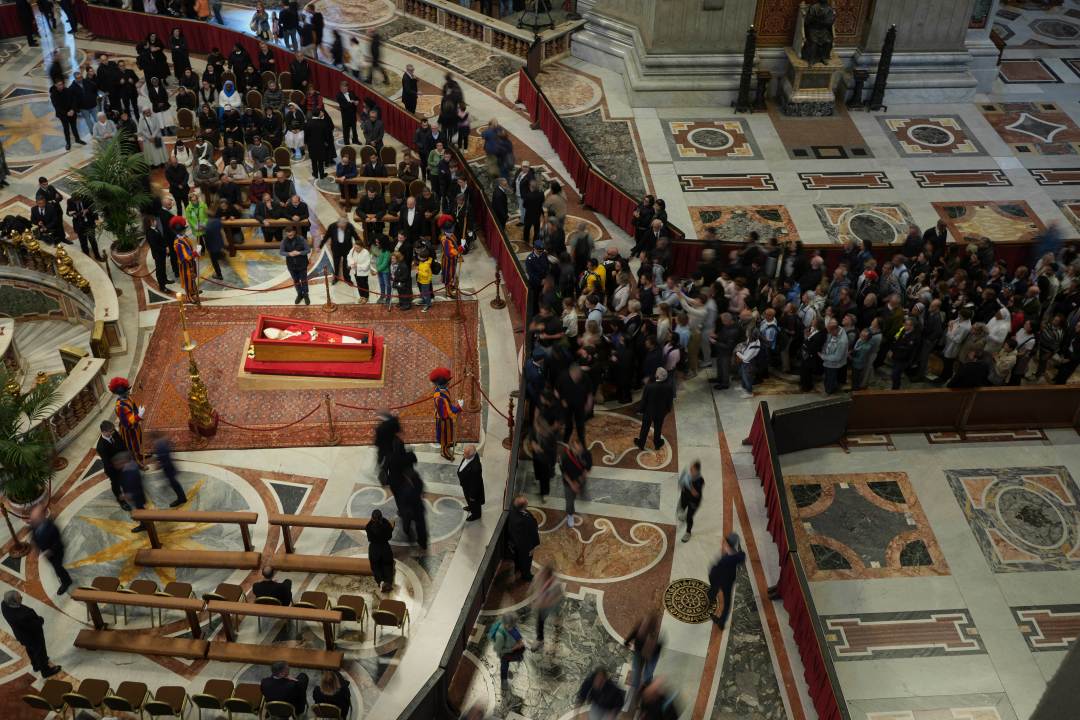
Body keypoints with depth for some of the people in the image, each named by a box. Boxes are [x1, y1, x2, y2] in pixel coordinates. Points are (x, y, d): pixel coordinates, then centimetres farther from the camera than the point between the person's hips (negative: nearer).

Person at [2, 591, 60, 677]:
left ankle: (36, 666, 58)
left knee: (30, 650, 32)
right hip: (33, 636, -6)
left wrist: (33, 616, -10)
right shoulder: (22, 616, -46)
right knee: (40, 652, 22)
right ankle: (46, 671, 47)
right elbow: (36, 625, -28)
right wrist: (41, 619, -9)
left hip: (21, 633, 6)